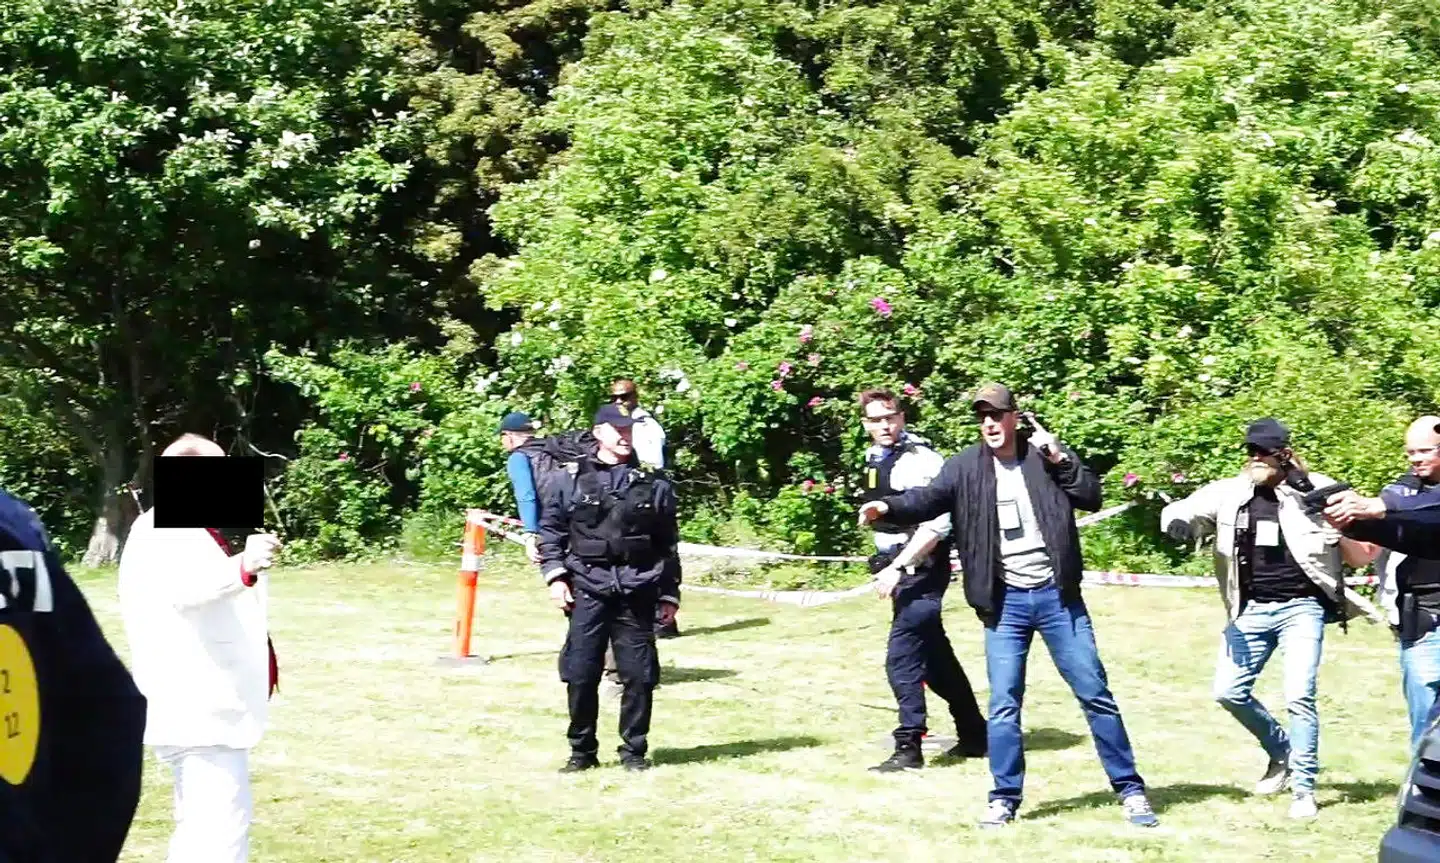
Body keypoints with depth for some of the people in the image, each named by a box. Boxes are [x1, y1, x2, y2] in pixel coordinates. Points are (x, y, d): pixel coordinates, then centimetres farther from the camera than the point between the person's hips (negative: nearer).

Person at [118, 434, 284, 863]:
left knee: (201, 827, 18)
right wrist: (243, 566, -54)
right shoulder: (163, 534, -15)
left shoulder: (192, 532, 17)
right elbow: (185, 586, -39)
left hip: (206, 708, 11)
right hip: (198, 711, -11)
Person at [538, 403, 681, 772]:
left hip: (637, 593, 1)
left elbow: (668, 543, 11)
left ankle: (634, 751, 16)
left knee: (639, 675, 3)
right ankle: (582, 751, 13)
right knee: (580, 673, -1)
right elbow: (551, 529, 8)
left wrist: (669, 594, 9)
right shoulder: (573, 479, 5)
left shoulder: (652, 483, 7)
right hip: (588, 589, -1)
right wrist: (555, 575, -2)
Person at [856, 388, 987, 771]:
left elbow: (936, 525, -23)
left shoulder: (919, 460, -16)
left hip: (922, 570, -9)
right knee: (935, 657, 16)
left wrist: (897, 567, -25)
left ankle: (909, 747, -7)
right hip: (900, 569, 9)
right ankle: (973, 735, 26)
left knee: (901, 657, -12)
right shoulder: (876, 458, 11)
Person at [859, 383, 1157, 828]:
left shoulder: (1046, 456, 0)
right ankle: (1004, 798, 12)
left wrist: (1060, 458, -17)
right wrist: (887, 506, -32)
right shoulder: (965, 467, 0)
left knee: (1095, 694, 5)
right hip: (1005, 602, 0)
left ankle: (1130, 789, 15)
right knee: (1003, 704, 1)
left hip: (1056, 595, 0)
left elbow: (1091, 497, -5)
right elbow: (928, 498, -14)